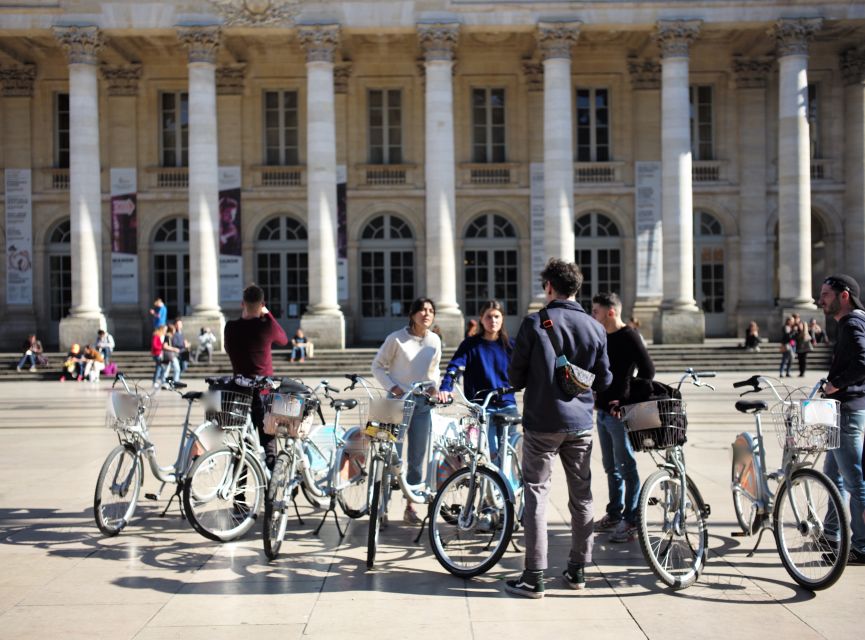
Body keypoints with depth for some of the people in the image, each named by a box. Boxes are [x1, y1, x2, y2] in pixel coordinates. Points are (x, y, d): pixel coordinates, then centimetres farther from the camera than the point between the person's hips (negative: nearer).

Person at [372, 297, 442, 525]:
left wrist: (433, 385, 1)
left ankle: (410, 506, 18)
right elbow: (377, 365, -1)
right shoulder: (396, 339, -8)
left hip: (422, 403, 4)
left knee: (417, 458, 7)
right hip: (398, 401, -4)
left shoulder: (434, 341, 4)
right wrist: (392, 387, -12)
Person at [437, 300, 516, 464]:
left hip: (507, 406, 2)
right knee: (492, 452, -10)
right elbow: (454, 366, -11)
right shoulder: (471, 344, 1)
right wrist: (445, 388, -28)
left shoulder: (509, 345, 9)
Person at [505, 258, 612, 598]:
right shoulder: (595, 328, 2)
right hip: (580, 422, 4)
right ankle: (577, 570, 22)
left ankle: (534, 577, 0)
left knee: (536, 494, 1)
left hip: (541, 422, -3)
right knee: (581, 496, 13)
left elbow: (515, 376, -5)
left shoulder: (534, 323, -9)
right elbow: (604, 381, 8)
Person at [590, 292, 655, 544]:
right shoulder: (602, 337, 13)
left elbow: (647, 371, -16)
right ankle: (614, 515, 27)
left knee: (626, 468, -4)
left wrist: (627, 400, -17)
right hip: (602, 410, 9)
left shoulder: (629, 337, -11)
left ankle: (631, 522, 1)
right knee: (611, 467, 16)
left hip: (619, 412, -9)